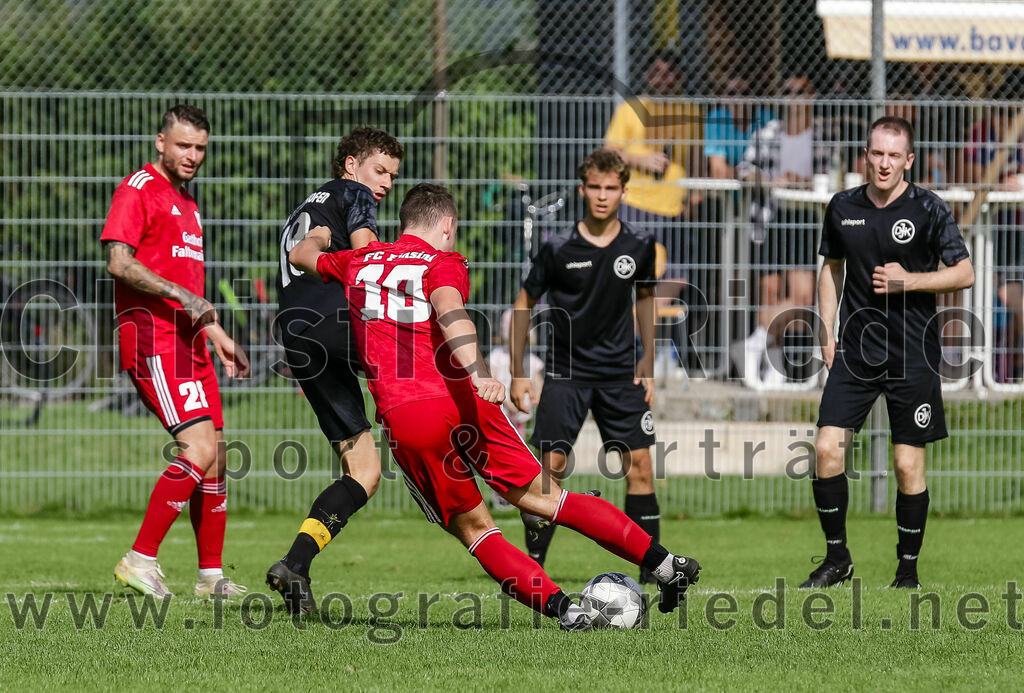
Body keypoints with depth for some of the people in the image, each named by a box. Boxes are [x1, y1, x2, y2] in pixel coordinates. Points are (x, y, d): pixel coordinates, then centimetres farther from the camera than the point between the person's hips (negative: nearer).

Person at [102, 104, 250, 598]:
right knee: (198, 449, -19)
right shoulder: (138, 188, -5)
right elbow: (119, 262, -16)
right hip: (152, 338, -9)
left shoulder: (186, 202, 23)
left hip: (188, 343, 9)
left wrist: (216, 334, 28)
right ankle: (140, 561, -15)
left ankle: (211, 574, 14)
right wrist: (181, 295, -23)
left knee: (216, 455, 7)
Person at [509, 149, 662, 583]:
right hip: (566, 372, -2)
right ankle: (532, 567, 1)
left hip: (620, 372, 2)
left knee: (639, 465, -4)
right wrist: (518, 373, -1)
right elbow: (524, 304, 1)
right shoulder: (559, 248, -9)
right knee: (551, 466, -8)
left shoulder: (639, 247, -2)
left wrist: (648, 361, 13)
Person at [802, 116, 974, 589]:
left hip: (913, 355, -3)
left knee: (908, 464, -1)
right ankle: (837, 557, 8)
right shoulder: (843, 208, 6)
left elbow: (964, 274, -3)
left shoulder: (928, 209, -5)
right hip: (855, 350, 3)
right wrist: (827, 331, 11)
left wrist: (908, 280, -14)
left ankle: (908, 568, 12)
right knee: (827, 448, -7)